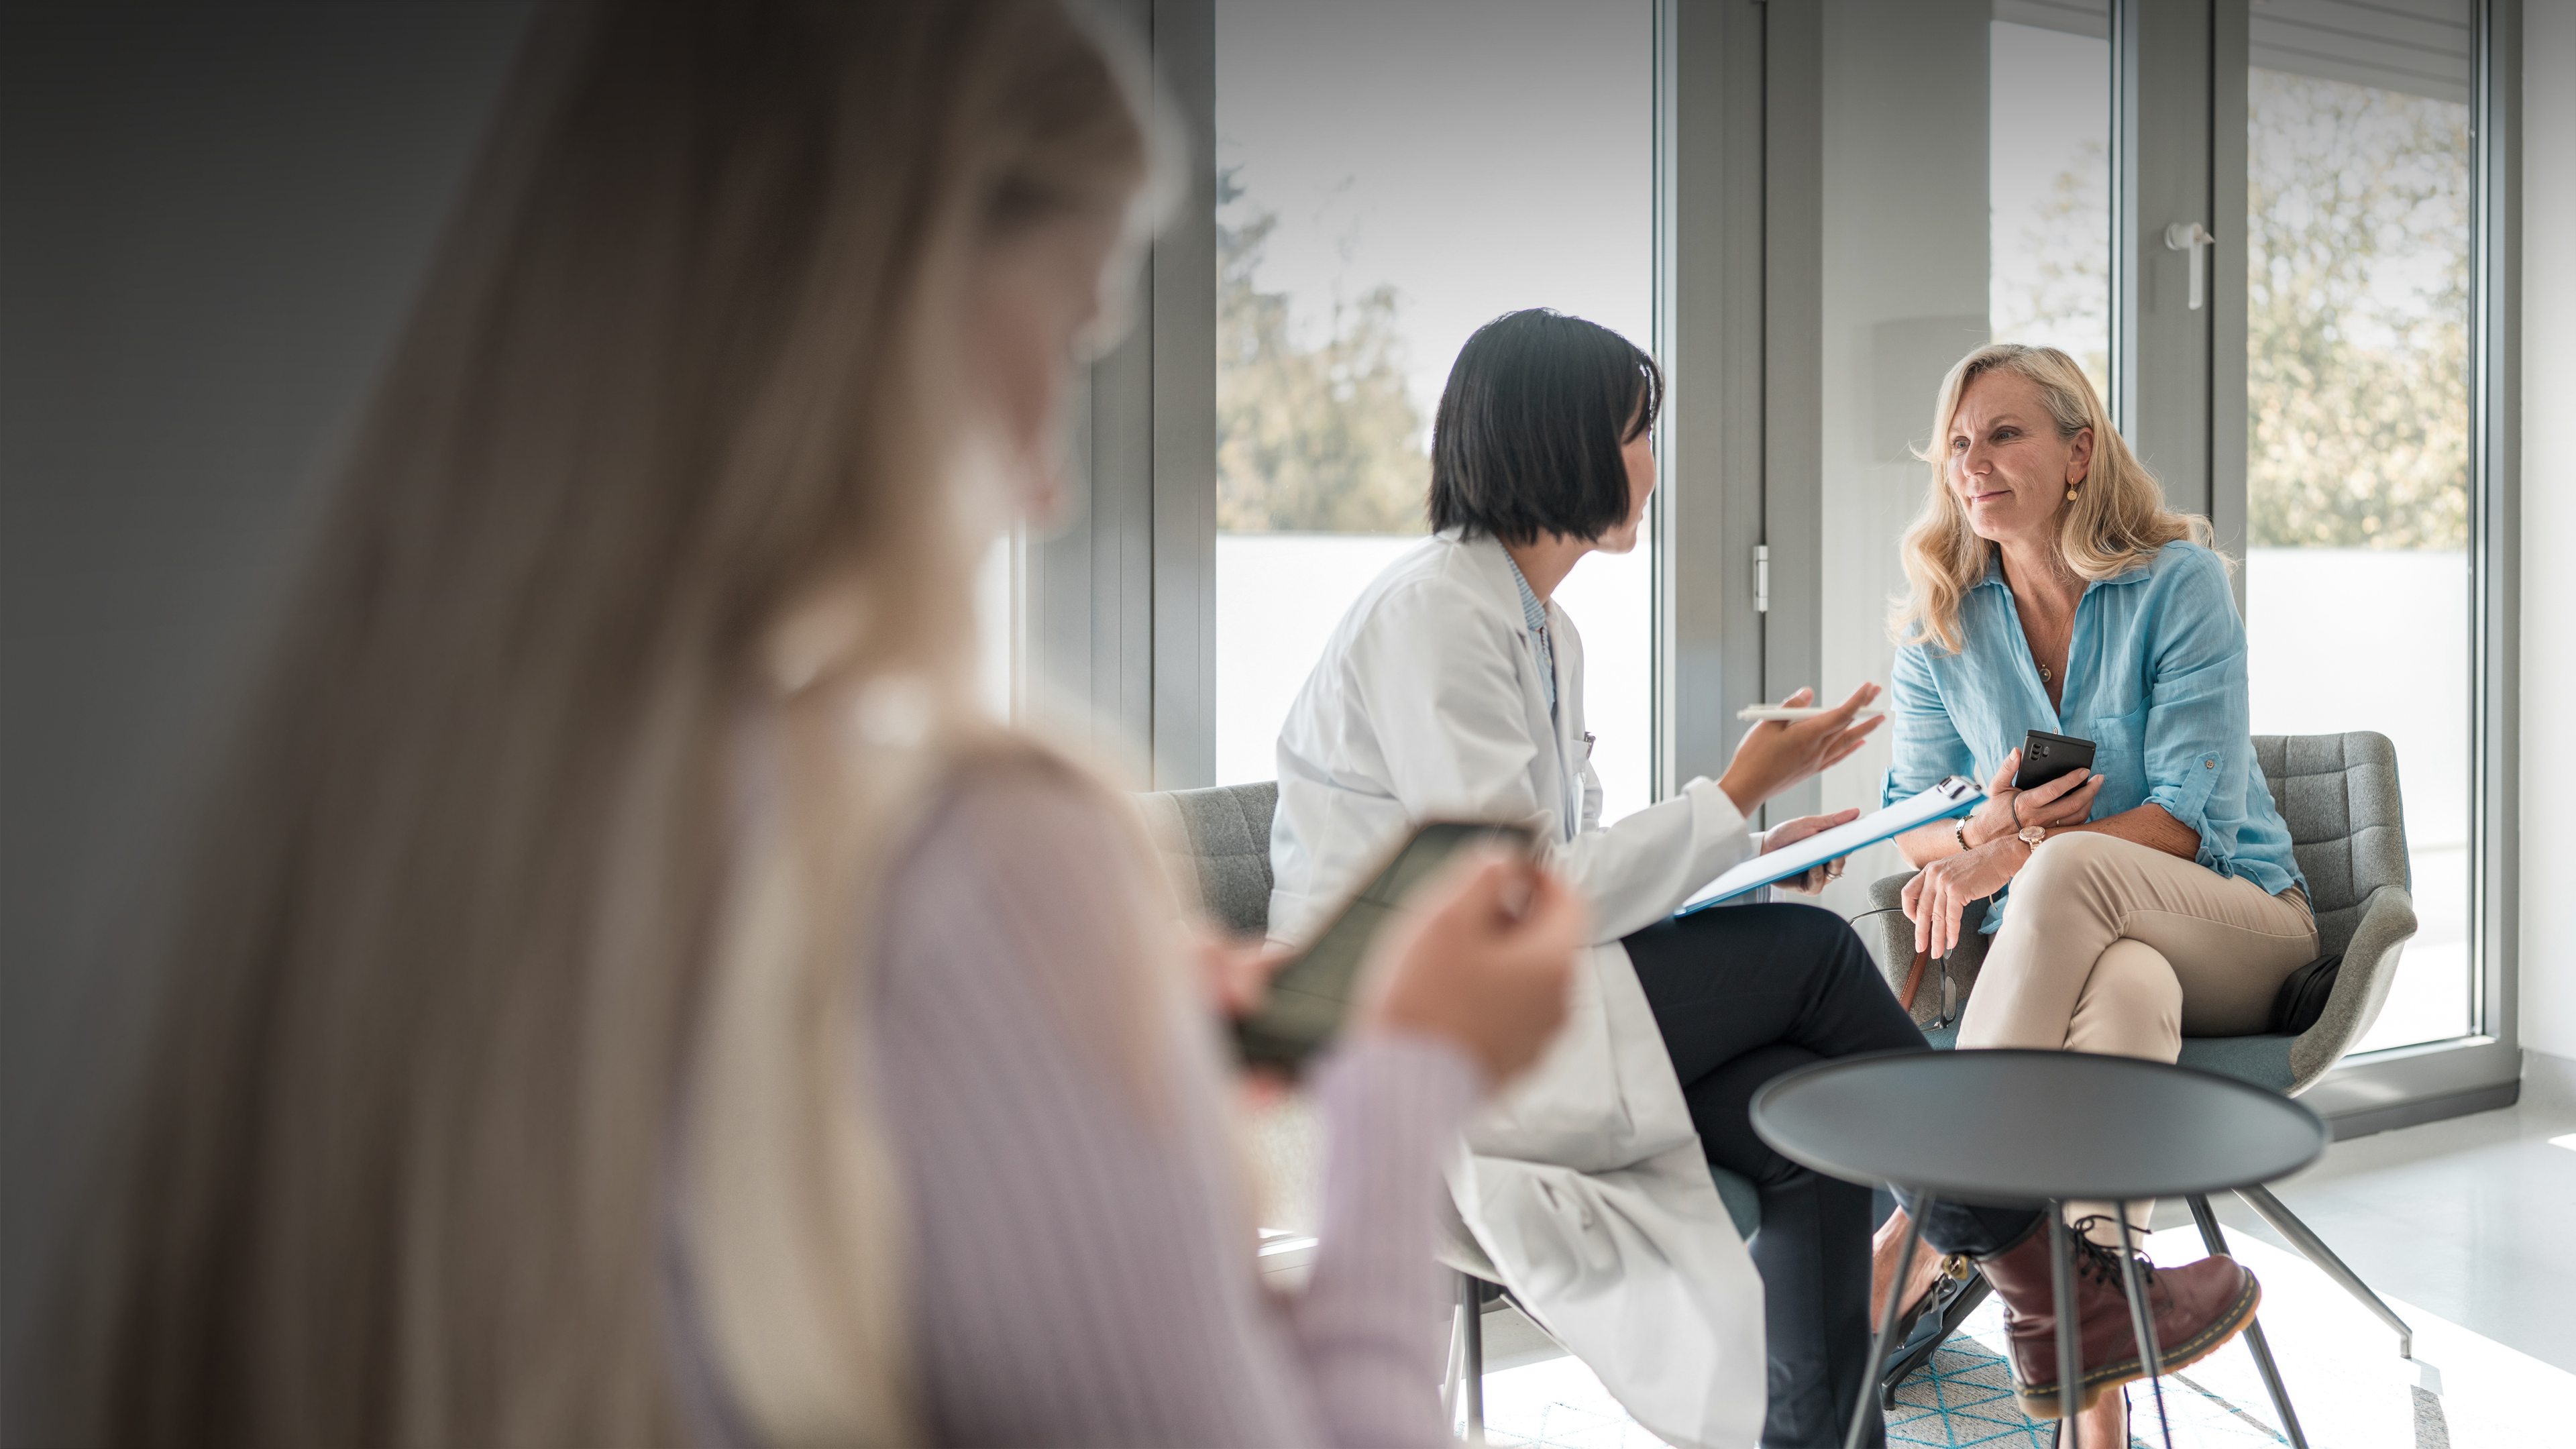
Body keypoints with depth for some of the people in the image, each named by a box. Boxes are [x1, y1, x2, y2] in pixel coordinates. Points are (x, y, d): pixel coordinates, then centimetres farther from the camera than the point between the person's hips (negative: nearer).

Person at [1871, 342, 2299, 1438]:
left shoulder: (2178, 582, -7)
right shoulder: (1939, 624, 4)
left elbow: (2192, 820, -14)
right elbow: (1910, 822, 6)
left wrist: (2004, 859, -26)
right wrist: (1985, 829, -19)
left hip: (2238, 929, -2)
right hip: (2083, 944, 2)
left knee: (2070, 867, -37)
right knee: (2128, 990, -38)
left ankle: (1935, 1226, -35)